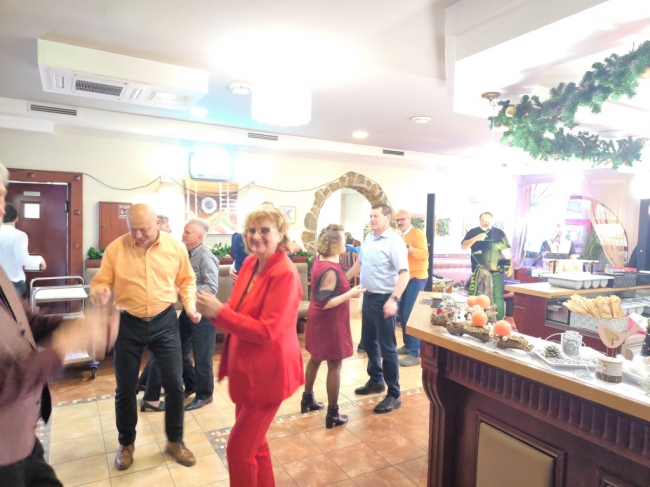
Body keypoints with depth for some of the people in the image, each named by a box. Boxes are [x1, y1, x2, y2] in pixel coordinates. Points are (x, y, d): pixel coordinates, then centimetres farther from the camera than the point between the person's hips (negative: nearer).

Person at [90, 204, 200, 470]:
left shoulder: (176, 247, -5)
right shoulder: (115, 248, -8)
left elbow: (186, 280, 6)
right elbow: (101, 281, -3)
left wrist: (190, 305, -9)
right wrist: (99, 292, -25)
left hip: (164, 321, 0)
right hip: (128, 323, 0)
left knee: (174, 384, 6)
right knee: (125, 388, 12)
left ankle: (175, 441, 29)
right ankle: (126, 443, 37)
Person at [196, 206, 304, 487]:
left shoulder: (285, 274, -24)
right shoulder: (250, 263, 2)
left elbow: (267, 332, -27)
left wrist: (219, 311, -27)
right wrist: (213, 309, -9)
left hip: (267, 372, -8)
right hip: (246, 367, 8)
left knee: (239, 449, 5)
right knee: (253, 443, 23)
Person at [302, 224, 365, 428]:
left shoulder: (320, 259, 1)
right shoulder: (331, 271, -28)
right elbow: (324, 303, -28)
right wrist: (351, 294, -23)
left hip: (318, 319, 10)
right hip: (330, 322, -10)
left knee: (315, 359, 23)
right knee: (334, 365, 3)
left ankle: (307, 398, 39)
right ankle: (333, 414, 15)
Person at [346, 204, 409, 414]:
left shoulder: (394, 242, -17)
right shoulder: (368, 238, 8)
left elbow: (404, 273, -23)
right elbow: (359, 263, 20)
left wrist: (393, 299, -33)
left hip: (383, 299, -8)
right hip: (368, 296, 8)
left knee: (387, 347, -2)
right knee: (369, 342, 18)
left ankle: (394, 395, 11)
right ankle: (376, 380, 37)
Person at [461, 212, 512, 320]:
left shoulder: (500, 233, 7)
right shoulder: (473, 232, 6)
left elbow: (507, 251, 10)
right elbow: (463, 246, -5)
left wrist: (511, 266, 4)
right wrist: (475, 238, -18)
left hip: (496, 273, 0)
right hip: (478, 273, 0)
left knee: (498, 297, -2)